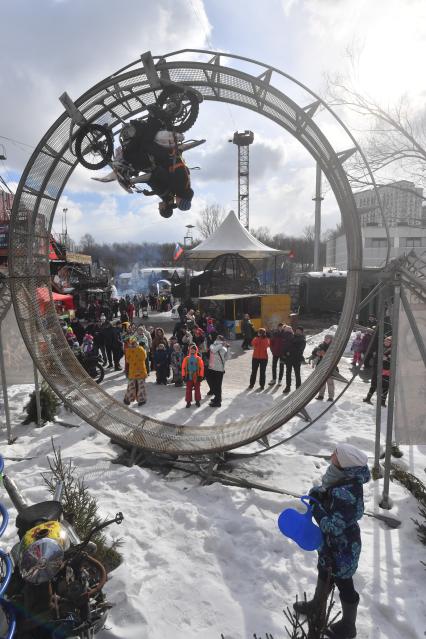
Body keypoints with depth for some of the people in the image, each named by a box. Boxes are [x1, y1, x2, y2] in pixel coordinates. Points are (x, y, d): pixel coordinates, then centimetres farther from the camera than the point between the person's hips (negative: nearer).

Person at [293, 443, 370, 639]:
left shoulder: (346, 495, -41)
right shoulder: (350, 478, -14)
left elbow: (333, 527, -35)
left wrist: (316, 507, -25)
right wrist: (319, 493, -17)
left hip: (342, 549, -8)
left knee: (343, 583, 18)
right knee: (324, 571, 30)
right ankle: (317, 604, 57)